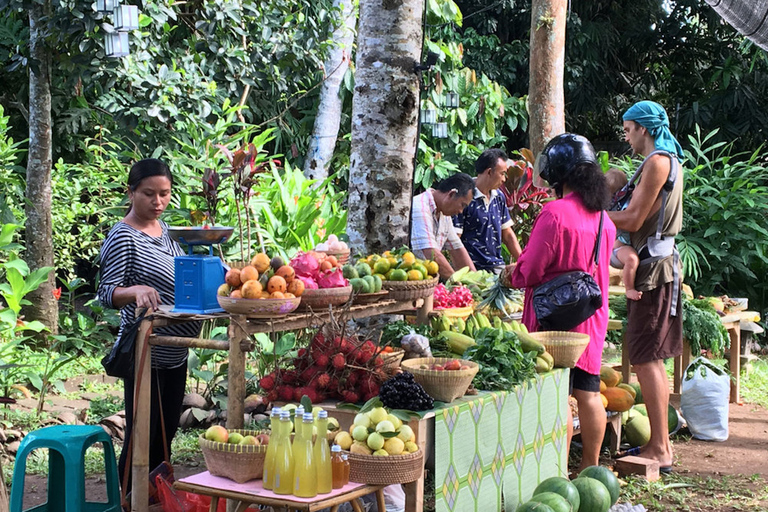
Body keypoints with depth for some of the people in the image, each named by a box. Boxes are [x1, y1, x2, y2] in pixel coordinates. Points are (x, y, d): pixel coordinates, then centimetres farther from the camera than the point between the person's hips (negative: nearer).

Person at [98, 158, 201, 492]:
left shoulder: (163, 228, 11)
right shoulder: (123, 237, -13)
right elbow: (106, 293, -19)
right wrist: (136, 291, -39)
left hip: (176, 351, 8)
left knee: (165, 435, 16)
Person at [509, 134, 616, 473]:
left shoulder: (555, 213, -17)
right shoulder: (602, 216, 9)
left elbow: (530, 271, -16)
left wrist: (513, 276, 7)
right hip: (593, 318, 8)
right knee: (589, 394, 13)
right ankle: (591, 467, 23)